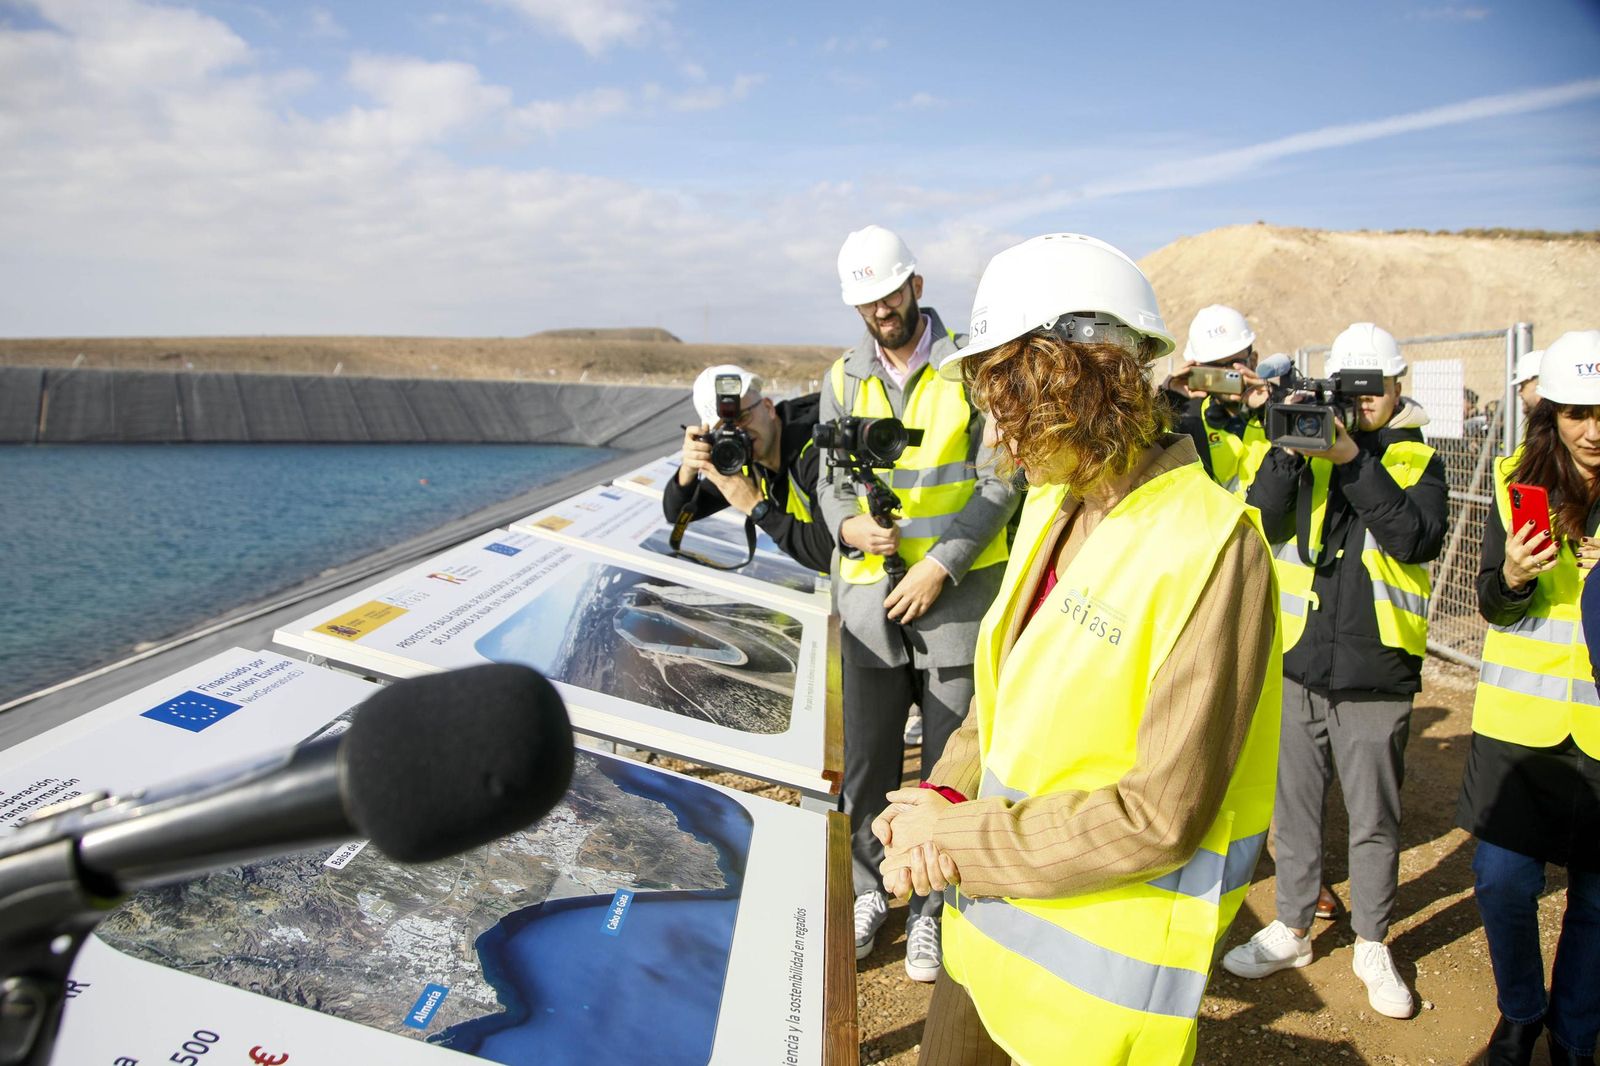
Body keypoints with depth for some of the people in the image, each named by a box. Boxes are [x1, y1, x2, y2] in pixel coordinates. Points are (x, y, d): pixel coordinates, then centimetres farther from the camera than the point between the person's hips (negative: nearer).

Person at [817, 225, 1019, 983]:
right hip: (870, 598, 3)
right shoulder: (844, 380, 8)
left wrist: (940, 565, -14)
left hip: (956, 596, -3)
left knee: (950, 767, 6)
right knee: (866, 763, 9)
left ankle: (932, 908, 23)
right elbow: (831, 481, 10)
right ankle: (870, 894, 29)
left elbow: (1000, 484, -7)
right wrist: (849, 527, -13)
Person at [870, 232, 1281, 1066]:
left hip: (1104, 962, -7)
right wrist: (945, 794, -7)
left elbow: (1163, 814, -24)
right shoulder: (1055, 500, 1)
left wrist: (960, 842, -19)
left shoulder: (1210, 547, -24)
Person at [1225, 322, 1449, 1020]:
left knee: (1374, 819, 10)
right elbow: (1258, 523, -6)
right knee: (1295, 805, 14)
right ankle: (1292, 928, 31)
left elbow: (1418, 538, -16)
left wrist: (1354, 459, -20)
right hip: (1298, 663, 2)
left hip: (1376, 673, -1)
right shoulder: (1309, 446, 6)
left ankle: (1372, 945, 28)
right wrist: (1288, 452, -17)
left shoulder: (1417, 460, 3)